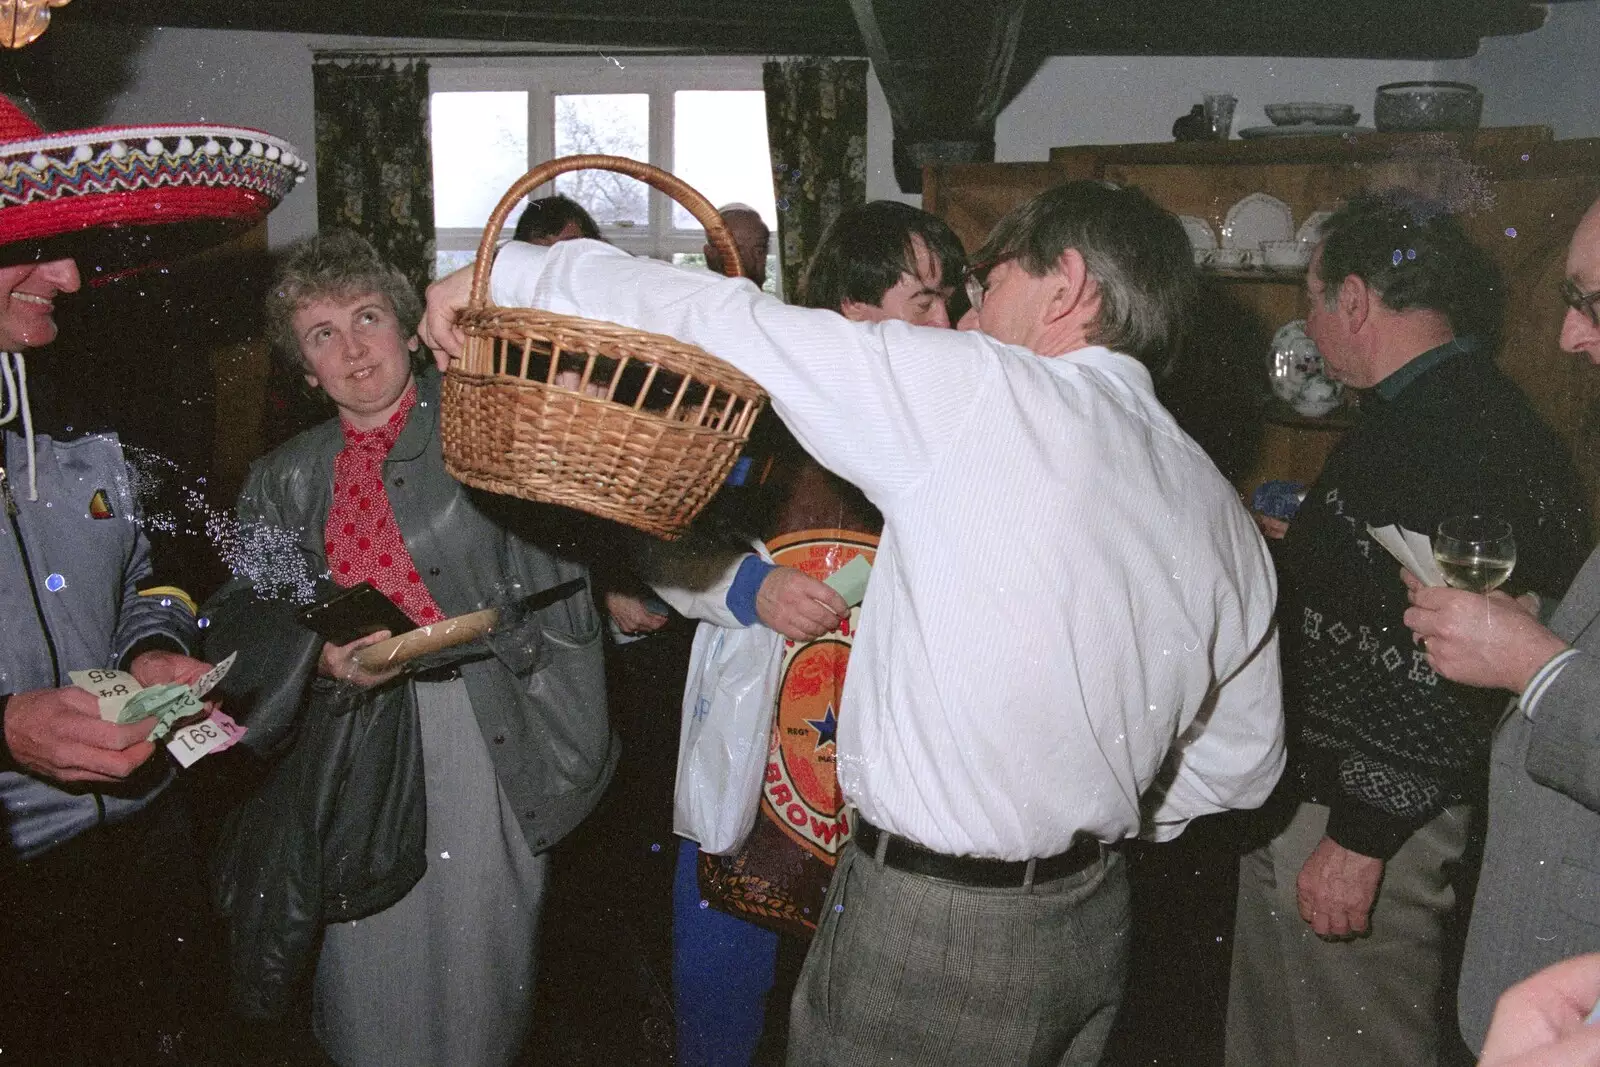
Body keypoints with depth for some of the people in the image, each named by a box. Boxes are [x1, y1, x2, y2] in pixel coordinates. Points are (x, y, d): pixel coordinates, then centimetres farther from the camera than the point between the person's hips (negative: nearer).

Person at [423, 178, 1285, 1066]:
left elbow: (728, 322, -15)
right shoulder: (1223, 515, 5)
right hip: (1097, 923, 8)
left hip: (932, 937, -7)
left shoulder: (979, 391, -17)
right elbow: (1243, 765, 13)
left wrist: (512, 271, -4)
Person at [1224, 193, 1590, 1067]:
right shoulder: (1406, 415, 12)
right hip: (1303, 798, 10)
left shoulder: (1465, 433, -22)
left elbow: (1451, 664, -26)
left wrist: (1362, 838, -23)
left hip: (1369, 818, -10)